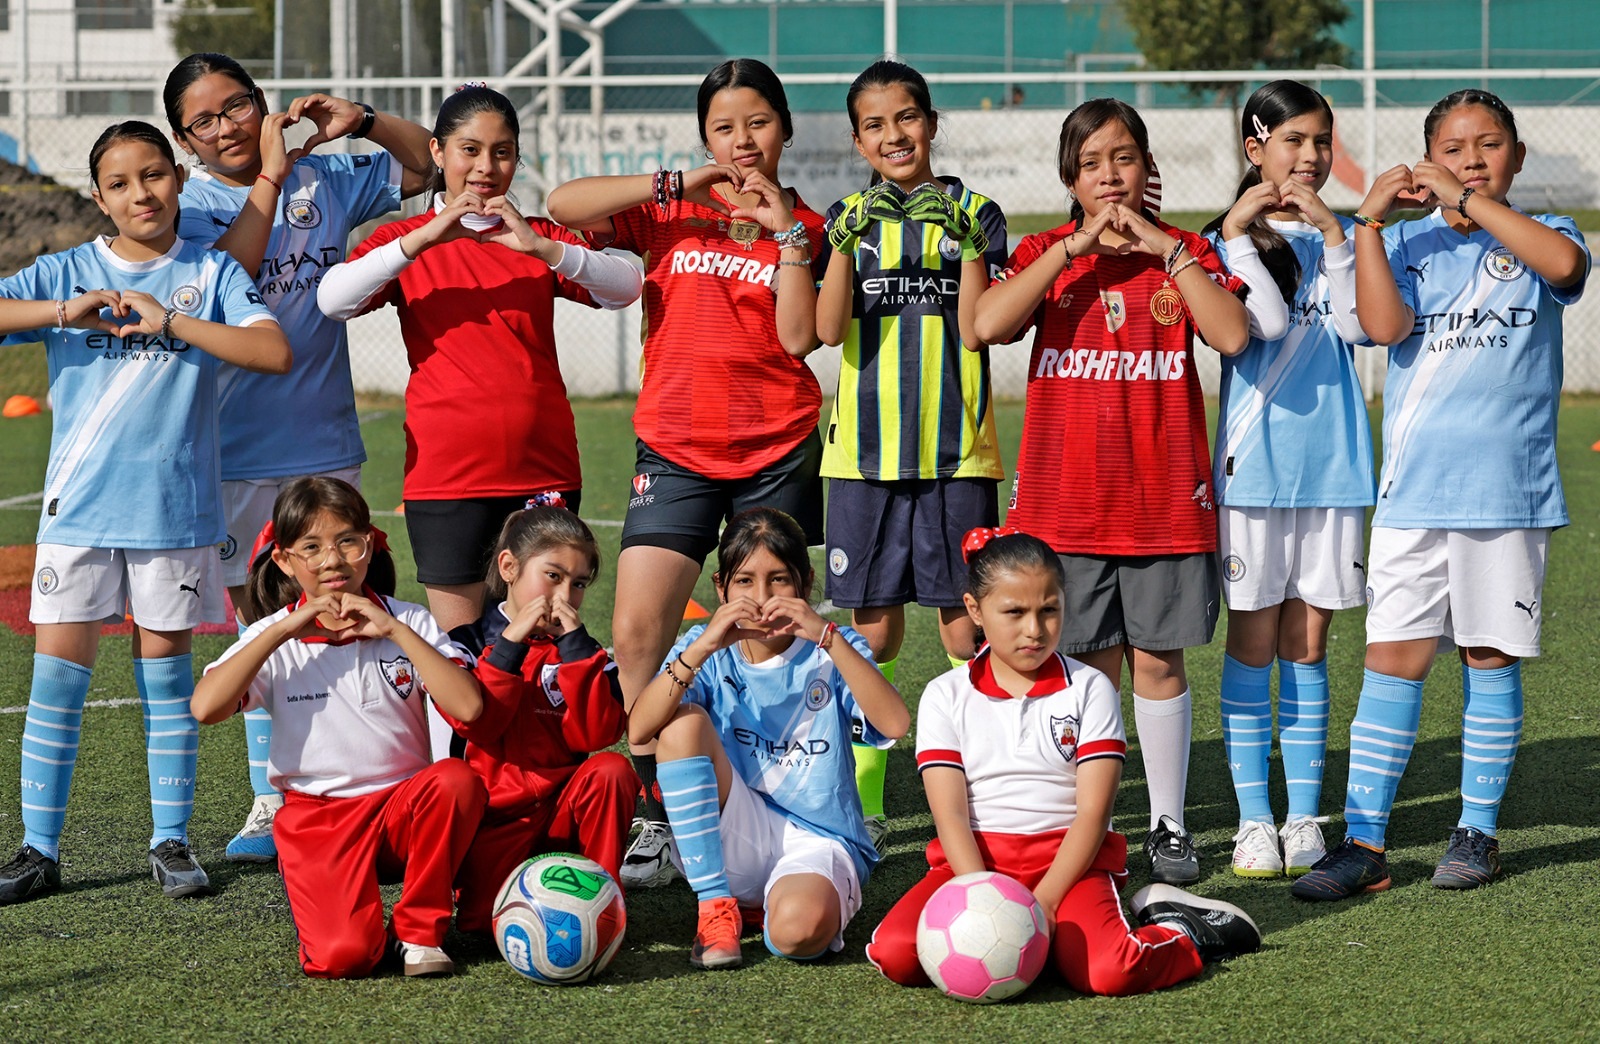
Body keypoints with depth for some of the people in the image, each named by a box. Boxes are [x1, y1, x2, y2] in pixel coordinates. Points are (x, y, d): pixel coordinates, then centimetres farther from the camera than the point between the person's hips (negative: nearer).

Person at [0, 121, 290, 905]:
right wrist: (64, 312, -16)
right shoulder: (67, 274, 4)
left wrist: (170, 321, -15)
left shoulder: (210, 274, 3)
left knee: (166, 671, 7)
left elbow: (274, 353, -11)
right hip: (79, 506, 1)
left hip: (175, 508, 0)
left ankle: (171, 844, 15)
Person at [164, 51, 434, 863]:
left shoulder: (324, 180, 6)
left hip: (325, 439, 2)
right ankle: (271, 803, 10)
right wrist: (270, 177, -19)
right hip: (240, 452, -2)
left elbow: (426, 163, 14)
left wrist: (359, 122, -2)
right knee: (261, 622, 3)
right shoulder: (188, 207, -3)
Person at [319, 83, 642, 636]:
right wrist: (423, 238, -22)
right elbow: (332, 298, -13)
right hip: (446, 473, -2)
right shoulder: (405, 240, 7)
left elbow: (625, 287, -5)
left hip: (544, 469, 2)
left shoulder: (540, 240, 12)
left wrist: (541, 248, -20)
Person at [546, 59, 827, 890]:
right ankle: (661, 818, -3)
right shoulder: (670, 213, 5)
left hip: (777, 453, 0)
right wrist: (677, 186, -13)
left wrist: (783, 231, -13)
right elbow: (564, 205, -10)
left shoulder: (803, 226, 4)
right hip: (677, 449, 0)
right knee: (636, 635, -10)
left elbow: (799, 338, -9)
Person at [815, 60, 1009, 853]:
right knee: (873, 629, 4)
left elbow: (976, 333, -6)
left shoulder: (974, 214, 3)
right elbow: (828, 330, -6)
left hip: (957, 452, -1)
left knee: (964, 623, -2)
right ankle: (863, 799, 11)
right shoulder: (848, 219, 7)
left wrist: (967, 243, -17)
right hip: (865, 451, 1)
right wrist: (846, 239, -18)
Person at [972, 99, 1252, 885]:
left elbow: (1232, 335, -12)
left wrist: (1167, 251, -13)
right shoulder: (1045, 254, 6)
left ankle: (1168, 825, 14)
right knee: (1091, 666, 3)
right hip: (1066, 498, 0)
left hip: (1166, 500, 0)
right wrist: (1077, 248, -15)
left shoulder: (1185, 254, 6)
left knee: (1159, 662, 5)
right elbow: (989, 324, -14)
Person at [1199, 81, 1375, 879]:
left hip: (1331, 461, 2)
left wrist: (1330, 231, -12)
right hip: (1254, 459, -2)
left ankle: (1304, 816, 10)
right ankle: (1254, 819, 5)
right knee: (1253, 640, 1)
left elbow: (1355, 324, -8)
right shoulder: (1227, 238, 1)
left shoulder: (1338, 237, 9)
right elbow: (1263, 322, -15)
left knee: (1307, 644, 6)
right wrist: (1238, 234, -15)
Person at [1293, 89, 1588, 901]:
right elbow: (1384, 324, -9)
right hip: (1412, 490, 1)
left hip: (1507, 489, -1)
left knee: (1490, 658, 7)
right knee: (1392, 659, -2)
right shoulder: (1409, 244, 9)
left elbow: (1565, 263, -20)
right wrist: (1369, 222, -13)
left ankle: (1478, 831, 18)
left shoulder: (1537, 235, 5)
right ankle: (1362, 843, -2)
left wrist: (1470, 199, -19)